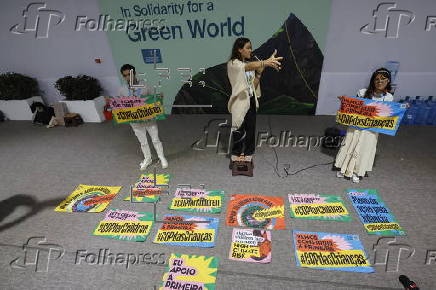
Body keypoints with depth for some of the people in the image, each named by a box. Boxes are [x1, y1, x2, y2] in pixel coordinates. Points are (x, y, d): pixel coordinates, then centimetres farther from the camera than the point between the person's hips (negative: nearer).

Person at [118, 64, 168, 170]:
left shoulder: (145, 86, -9)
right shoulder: (122, 90, -2)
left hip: (149, 118, -2)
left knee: (155, 140, 9)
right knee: (143, 142, 17)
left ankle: (162, 157, 30)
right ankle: (147, 159, 38)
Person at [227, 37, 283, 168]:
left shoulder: (250, 64, 13)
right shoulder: (233, 63, -8)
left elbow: (253, 85, 10)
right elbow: (248, 66, -30)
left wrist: (259, 72, -4)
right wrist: (266, 62, -46)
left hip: (251, 101, 6)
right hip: (240, 102, -6)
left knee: (251, 129, 9)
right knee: (238, 131, 1)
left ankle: (248, 155, 23)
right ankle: (236, 156, 18)